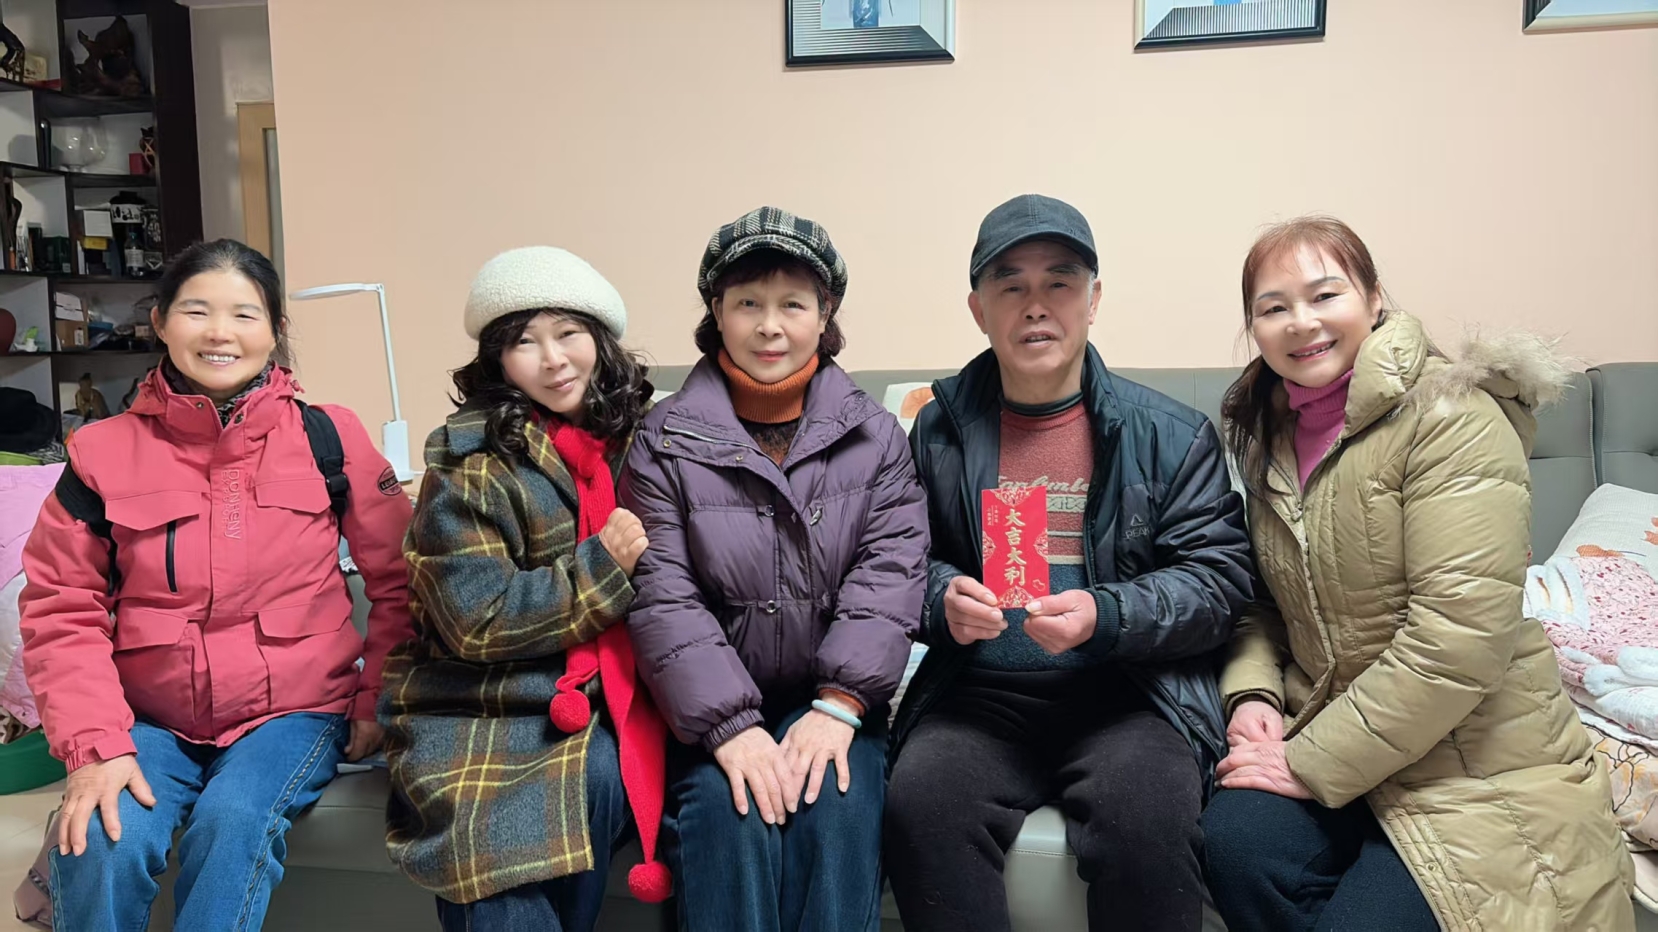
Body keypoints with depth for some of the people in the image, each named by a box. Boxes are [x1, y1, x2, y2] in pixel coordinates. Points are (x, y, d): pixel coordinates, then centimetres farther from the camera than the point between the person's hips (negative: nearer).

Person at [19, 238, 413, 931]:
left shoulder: (328, 437, -2)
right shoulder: (104, 451, 0)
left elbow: (398, 580, 3)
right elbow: (62, 609, 1)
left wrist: (377, 700, 0)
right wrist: (95, 744, -11)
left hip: (294, 710, -1)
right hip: (150, 720, 2)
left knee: (235, 821, -29)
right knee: (101, 842, -24)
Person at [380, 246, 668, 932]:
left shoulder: (624, 436, 7)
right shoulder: (472, 460, -9)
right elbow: (477, 619, -15)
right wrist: (603, 566, -15)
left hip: (595, 695, 5)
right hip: (474, 712, -4)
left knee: (599, 777, -23)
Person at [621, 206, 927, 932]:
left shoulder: (873, 436, 4)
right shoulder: (666, 443, -1)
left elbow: (889, 574, -5)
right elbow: (662, 598, -8)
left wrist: (839, 705, -18)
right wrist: (728, 726, -19)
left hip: (832, 700, 1)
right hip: (714, 708, -1)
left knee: (837, 808, -25)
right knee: (729, 815, -26)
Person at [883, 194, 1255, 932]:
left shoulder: (1170, 433, 6)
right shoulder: (940, 428, 10)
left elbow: (1218, 578, 1)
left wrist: (1105, 616, -16)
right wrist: (941, 599, -9)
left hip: (1128, 690, -1)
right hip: (978, 692, 1)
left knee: (1146, 815, -31)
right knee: (921, 802, -28)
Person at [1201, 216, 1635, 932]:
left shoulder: (1450, 416, -14)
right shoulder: (1272, 435, 8)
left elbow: (1456, 640, -22)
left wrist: (1312, 765, -19)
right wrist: (1252, 691, -7)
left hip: (1474, 763, -4)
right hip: (1321, 733, 5)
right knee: (1233, 841, -24)